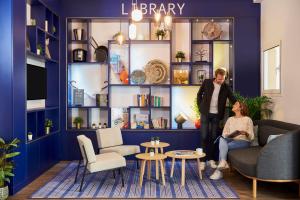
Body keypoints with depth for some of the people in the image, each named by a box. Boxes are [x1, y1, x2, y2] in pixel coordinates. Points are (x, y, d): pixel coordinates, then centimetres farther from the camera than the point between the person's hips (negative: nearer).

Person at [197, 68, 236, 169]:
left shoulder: (226, 87, -2)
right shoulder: (207, 82, -4)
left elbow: (233, 100, -1)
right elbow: (199, 94, 7)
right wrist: (200, 107, 0)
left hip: (216, 115, 1)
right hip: (205, 113, -1)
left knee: (213, 137, 7)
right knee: (204, 137, -2)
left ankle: (211, 159, 19)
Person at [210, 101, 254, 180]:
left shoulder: (248, 119, 8)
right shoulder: (230, 119, 19)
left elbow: (251, 136, 2)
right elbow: (224, 134, 12)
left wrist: (246, 133, -18)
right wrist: (229, 135, -9)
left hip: (243, 141, -3)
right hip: (231, 140, 3)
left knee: (226, 146, -32)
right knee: (221, 139, -32)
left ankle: (219, 170, -32)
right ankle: (223, 163, -43)